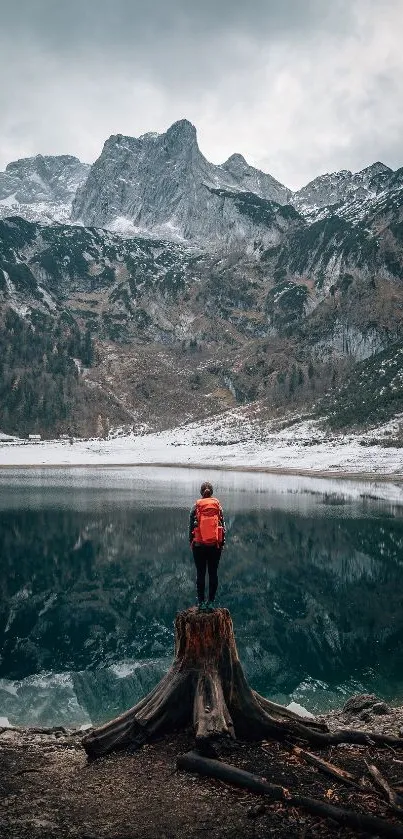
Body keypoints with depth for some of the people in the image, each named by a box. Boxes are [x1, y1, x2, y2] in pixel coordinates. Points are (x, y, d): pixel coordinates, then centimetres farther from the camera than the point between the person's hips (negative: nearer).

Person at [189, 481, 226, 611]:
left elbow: (191, 526, -1)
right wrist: (222, 543, 9)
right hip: (215, 545, 1)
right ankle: (211, 602, 7)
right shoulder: (218, 506, 1)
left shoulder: (196, 507, -3)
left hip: (199, 545, -1)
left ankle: (201, 602, 7)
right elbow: (223, 526, 2)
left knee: (201, 574, 5)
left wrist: (191, 542, 8)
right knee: (213, 573, 6)